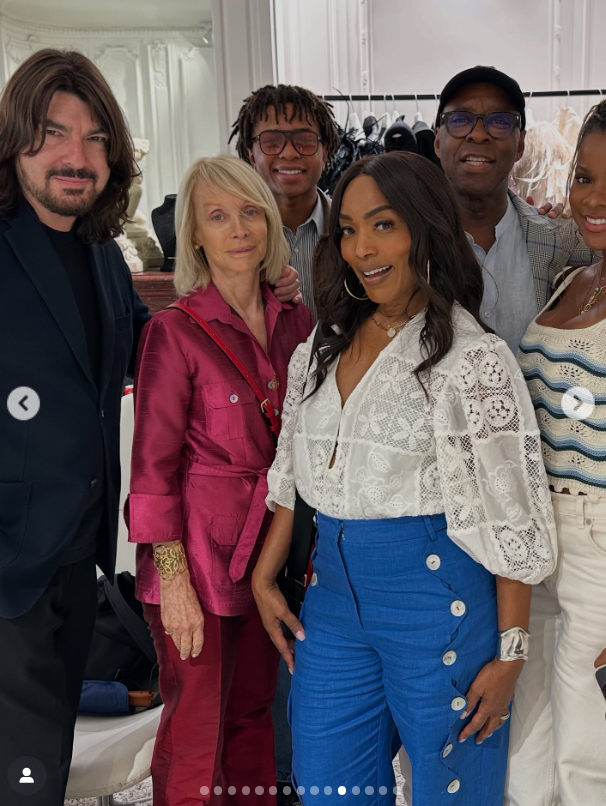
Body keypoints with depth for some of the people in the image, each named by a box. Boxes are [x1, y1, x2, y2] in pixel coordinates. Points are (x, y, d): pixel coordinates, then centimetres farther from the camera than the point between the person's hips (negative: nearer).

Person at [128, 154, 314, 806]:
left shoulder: (295, 322, 5)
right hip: (197, 555, -5)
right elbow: (153, 465, -11)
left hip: (271, 550, 5)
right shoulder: (175, 331, -11)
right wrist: (173, 580, -13)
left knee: (253, 715, 17)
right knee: (196, 729, 7)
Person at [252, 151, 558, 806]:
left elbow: (512, 519, -11)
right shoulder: (323, 349, 8)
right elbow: (294, 476, 15)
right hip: (333, 591, 6)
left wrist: (510, 655, -10)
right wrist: (264, 579, 11)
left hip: (437, 595, -5)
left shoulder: (473, 358, -11)